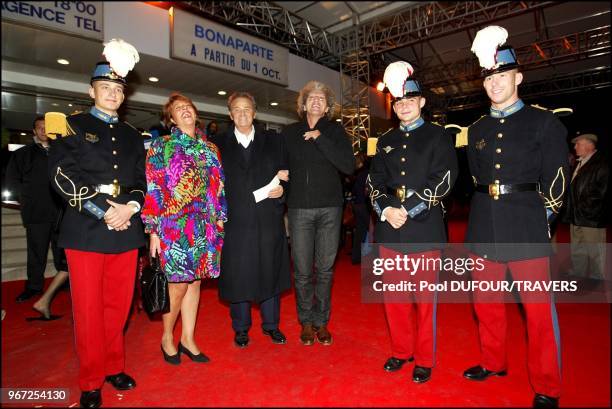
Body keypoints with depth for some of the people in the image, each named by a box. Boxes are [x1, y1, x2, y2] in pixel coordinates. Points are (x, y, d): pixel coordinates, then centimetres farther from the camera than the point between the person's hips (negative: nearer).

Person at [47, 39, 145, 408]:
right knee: (89, 310, 4)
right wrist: (104, 211, -15)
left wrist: (130, 206, -7)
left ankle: (114, 366, 30)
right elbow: (63, 177, -7)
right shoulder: (73, 126, 4)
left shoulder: (132, 135, 16)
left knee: (119, 305, 11)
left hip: (126, 232, 4)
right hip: (86, 232, -3)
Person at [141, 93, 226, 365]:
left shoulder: (209, 148, 12)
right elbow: (152, 189, -4)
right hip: (173, 227, -4)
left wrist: (219, 218, 7)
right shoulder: (161, 146, 1)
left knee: (195, 281, 10)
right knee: (178, 285, 0)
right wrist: (153, 230, -8)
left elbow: (218, 187, 12)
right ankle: (167, 338, 25)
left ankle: (188, 339, 25)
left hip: (204, 227, 4)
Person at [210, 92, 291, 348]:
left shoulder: (273, 141, 10)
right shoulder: (219, 144, 7)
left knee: (270, 272, 10)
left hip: (269, 219, 1)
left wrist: (281, 190, -10)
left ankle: (271, 324, 29)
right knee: (238, 276, 8)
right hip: (235, 221, -1)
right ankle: (241, 328, 27)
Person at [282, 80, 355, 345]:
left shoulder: (335, 131, 3)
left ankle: (322, 321, 25)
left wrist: (320, 138, -13)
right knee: (302, 271, 5)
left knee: (325, 269, 8)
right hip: (299, 209, 1)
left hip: (330, 208, 0)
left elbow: (349, 166, -10)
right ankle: (306, 322, 24)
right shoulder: (289, 133, 7)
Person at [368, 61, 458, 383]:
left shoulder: (438, 136, 4)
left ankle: (424, 359, 24)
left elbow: (442, 181, -7)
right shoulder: (386, 141, 16)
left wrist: (407, 211, -14)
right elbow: (374, 181, 9)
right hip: (389, 230, 4)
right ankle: (401, 351, 30)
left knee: (424, 298, 6)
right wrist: (386, 210, -9)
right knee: (394, 296, 11)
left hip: (424, 229, -3)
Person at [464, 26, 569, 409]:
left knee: (539, 309, 3)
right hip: (484, 228, 4)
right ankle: (494, 363, 34)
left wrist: (541, 217, 1)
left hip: (526, 230, -4)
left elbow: (555, 179, 0)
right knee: (486, 302, 13)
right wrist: (490, 210, 10)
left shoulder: (544, 122, 0)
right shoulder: (478, 129, 12)